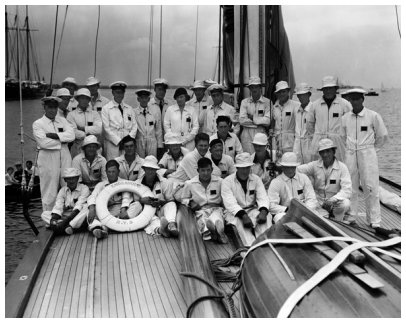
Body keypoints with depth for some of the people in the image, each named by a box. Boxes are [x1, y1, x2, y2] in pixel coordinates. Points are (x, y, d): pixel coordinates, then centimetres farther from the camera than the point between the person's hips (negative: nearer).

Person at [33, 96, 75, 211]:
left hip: (65, 158, 4)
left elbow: (71, 135, -3)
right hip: (48, 160, -4)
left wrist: (53, 135, -12)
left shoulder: (62, 121, 14)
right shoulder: (38, 124, 2)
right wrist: (62, 140, -5)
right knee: (50, 193, 1)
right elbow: (43, 143, -13)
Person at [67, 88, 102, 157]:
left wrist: (82, 128, -5)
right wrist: (88, 134, -7)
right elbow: (73, 132, -8)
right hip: (77, 148, -1)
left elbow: (99, 130, -5)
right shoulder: (71, 115, 6)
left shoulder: (95, 114, 11)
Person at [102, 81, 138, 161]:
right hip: (113, 144, -3)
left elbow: (134, 126, 11)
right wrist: (119, 141, -10)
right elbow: (106, 128, -2)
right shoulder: (106, 109, 5)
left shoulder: (130, 109, 16)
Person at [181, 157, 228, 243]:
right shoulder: (189, 184, 9)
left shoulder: (219, 181, 9)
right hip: (200, 210, 0)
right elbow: (184, 199, 21)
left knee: (217, 220, -40)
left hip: (216, 208, 0)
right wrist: (190, 202, -1)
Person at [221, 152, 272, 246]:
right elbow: (230, 203, -19)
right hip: (235, 212, -3)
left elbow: (263, 198, -6)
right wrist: (244, 216, -35)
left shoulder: (256, 179, 5)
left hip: (252, 210, 3)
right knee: (240, 221, -35)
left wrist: (263, 212, -28)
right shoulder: (227, 182, -7)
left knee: (267, 217, -26)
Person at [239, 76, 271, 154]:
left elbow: (268, 121, -7)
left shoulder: (267, 102, 4)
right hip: (247, 135, 1)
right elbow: (242, 120, -2)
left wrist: (252, 118, -2)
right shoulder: (244, 102, 9)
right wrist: (260, 122, -4)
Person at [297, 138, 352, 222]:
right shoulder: (315, 165, -1)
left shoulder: (342, 167, -7)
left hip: (335, 202, -1)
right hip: (318, 202, 1)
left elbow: (347, 190, -16)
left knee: (345, 203, -32)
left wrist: (333, 199, -30)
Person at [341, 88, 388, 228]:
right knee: (350, 187, 6)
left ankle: (374, 221, 4)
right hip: (350, 154, 3)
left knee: (370, 187, -3)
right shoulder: (345, 117, 6)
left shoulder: (373, 116, -3)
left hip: (368, 154, -3)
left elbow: (383, 136, 7)